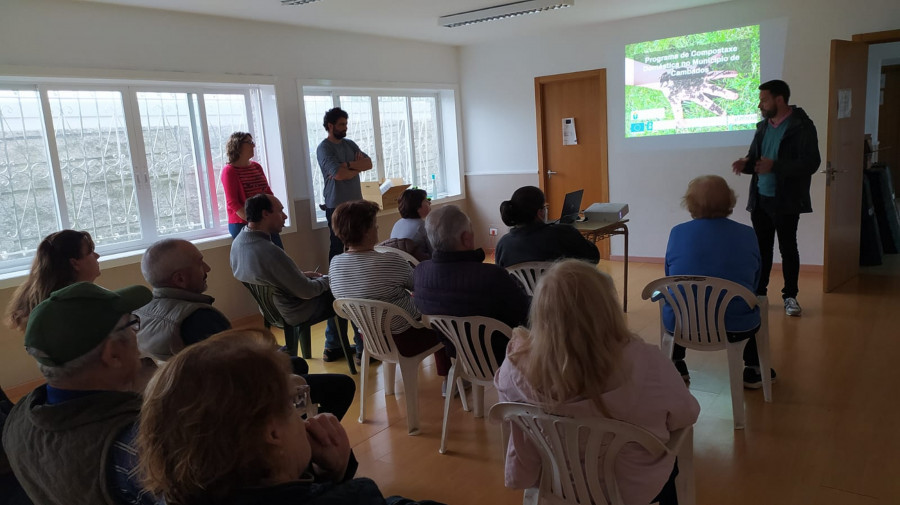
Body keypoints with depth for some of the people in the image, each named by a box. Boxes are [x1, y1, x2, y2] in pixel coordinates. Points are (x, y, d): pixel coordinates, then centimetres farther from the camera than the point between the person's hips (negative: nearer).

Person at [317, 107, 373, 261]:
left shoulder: (350, 144, 13)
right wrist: (358, 166, -3)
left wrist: (348, 165, -15)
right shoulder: (324, 148, -8)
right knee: (337, 246, -1)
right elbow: (339, 174, -21)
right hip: (337, 206, -6)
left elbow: (369, 163, 1)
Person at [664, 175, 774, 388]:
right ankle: (753, 371, 36)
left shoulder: (677, 232, -4)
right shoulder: (748, 235, -3)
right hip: (736, 328, 0)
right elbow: (756, 282, 8)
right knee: (756, 306, 33)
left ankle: (676, 366, 42)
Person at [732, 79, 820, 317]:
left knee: (788, 248, 4)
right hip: (760, 199, 6)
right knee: (761, 247, 11)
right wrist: (746, 163, -5)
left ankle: (790, 296, 17)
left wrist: (775, 166, -25)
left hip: (785, 201, -6)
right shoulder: (763, 126, 10)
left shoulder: (801, 126, -11)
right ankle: (758, 292, 22)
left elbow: (811, 163, -17)